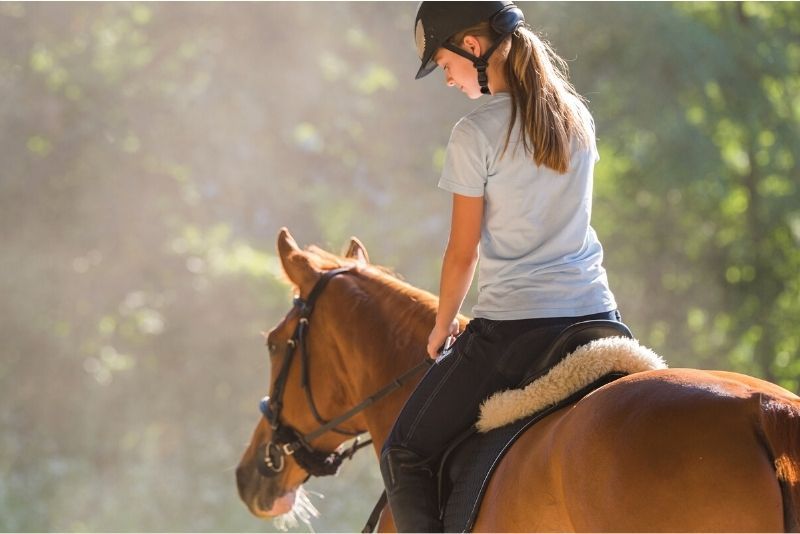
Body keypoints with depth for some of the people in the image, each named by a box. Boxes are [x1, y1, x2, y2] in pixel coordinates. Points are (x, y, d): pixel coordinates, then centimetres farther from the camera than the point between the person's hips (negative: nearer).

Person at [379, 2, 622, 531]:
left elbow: (463, 252, -6)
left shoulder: (477, 134, -10)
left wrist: (443, 328, 12)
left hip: (513, 326, -6)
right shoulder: (577, 117, 10)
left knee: (404, 455, 5)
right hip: (598, 317, 6)